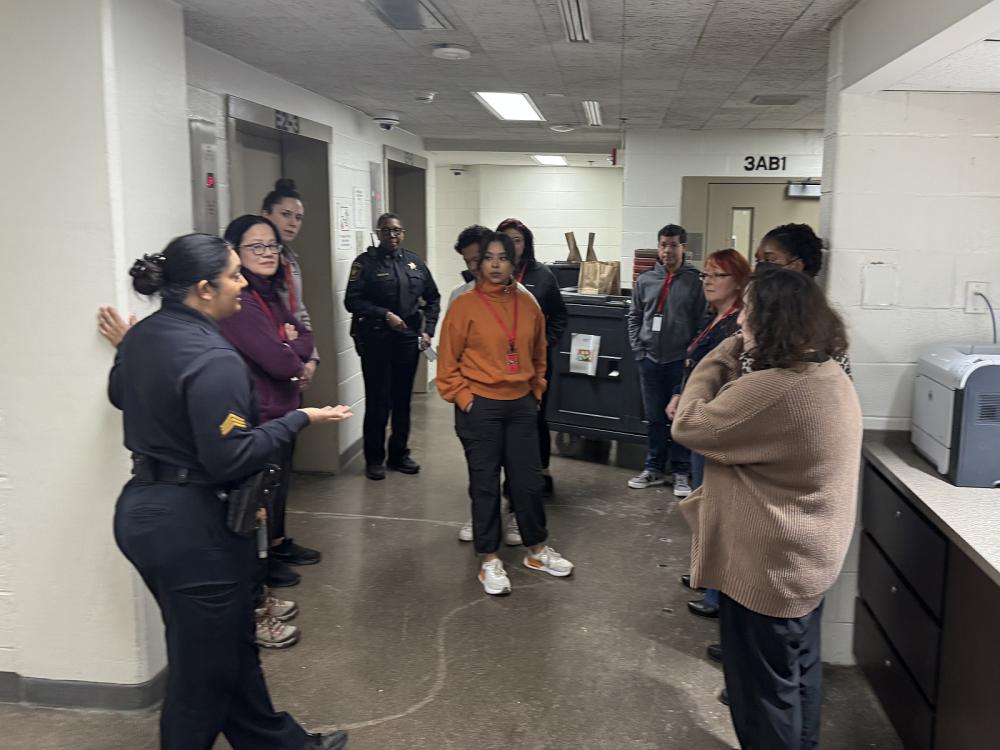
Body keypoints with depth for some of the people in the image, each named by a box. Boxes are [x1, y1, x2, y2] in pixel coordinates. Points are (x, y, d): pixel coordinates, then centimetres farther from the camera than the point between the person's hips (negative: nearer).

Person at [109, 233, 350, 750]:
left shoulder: (141, 335, 4)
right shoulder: (214, 358, -24)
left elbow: (120, 394, 23)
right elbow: (230, 459, -24)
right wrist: (300, 419, -16)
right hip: (190, 525, -10)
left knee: (229, 642, 22)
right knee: (203, 667, 9)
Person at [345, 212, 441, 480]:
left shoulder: (415, 262, 11)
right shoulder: (366, 262, -2)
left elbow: (433, 298, 17)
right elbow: (352, 301, -10)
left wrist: (428, 330, 7)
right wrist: (385, 315, -18)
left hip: (408, 339, 4)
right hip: (375, 340, -4)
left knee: (403, 399, 11)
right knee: (377, 401, -1)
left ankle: (399, 454, 24)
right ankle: (374, 459, 12)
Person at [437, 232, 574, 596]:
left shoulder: (527, 304, 5)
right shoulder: (465, 305, -8)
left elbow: (538, 354, 16)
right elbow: (448, 361, -6)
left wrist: (536, 391, 12)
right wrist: (462, 397, -9)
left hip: (521, 405, 4)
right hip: (480, 407, -4)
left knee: (529, 480, 12)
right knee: (485, 484, 5)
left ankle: (537, 550, 29)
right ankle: (489, 559, 18)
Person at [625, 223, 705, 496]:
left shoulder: (695, 281, -4)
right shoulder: (645, 280, 5)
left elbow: (702, 323, -5)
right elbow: (634, 317, 10)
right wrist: (638, 350, 2)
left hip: (681, 361, -3)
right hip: (649, 360, 3)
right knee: (655, 417, 12)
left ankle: (681, 472, 15)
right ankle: (654, 468, 24)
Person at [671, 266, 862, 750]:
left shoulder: (772, 388, -31)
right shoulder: (831, 375, 2)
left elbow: (689, 426, -19)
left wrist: (722, 358, -13)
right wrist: (733, 366, -1)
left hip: (769, 565, -10)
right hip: (811, 555, 10)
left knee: (764, 683, 10)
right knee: (800, 667, 26)